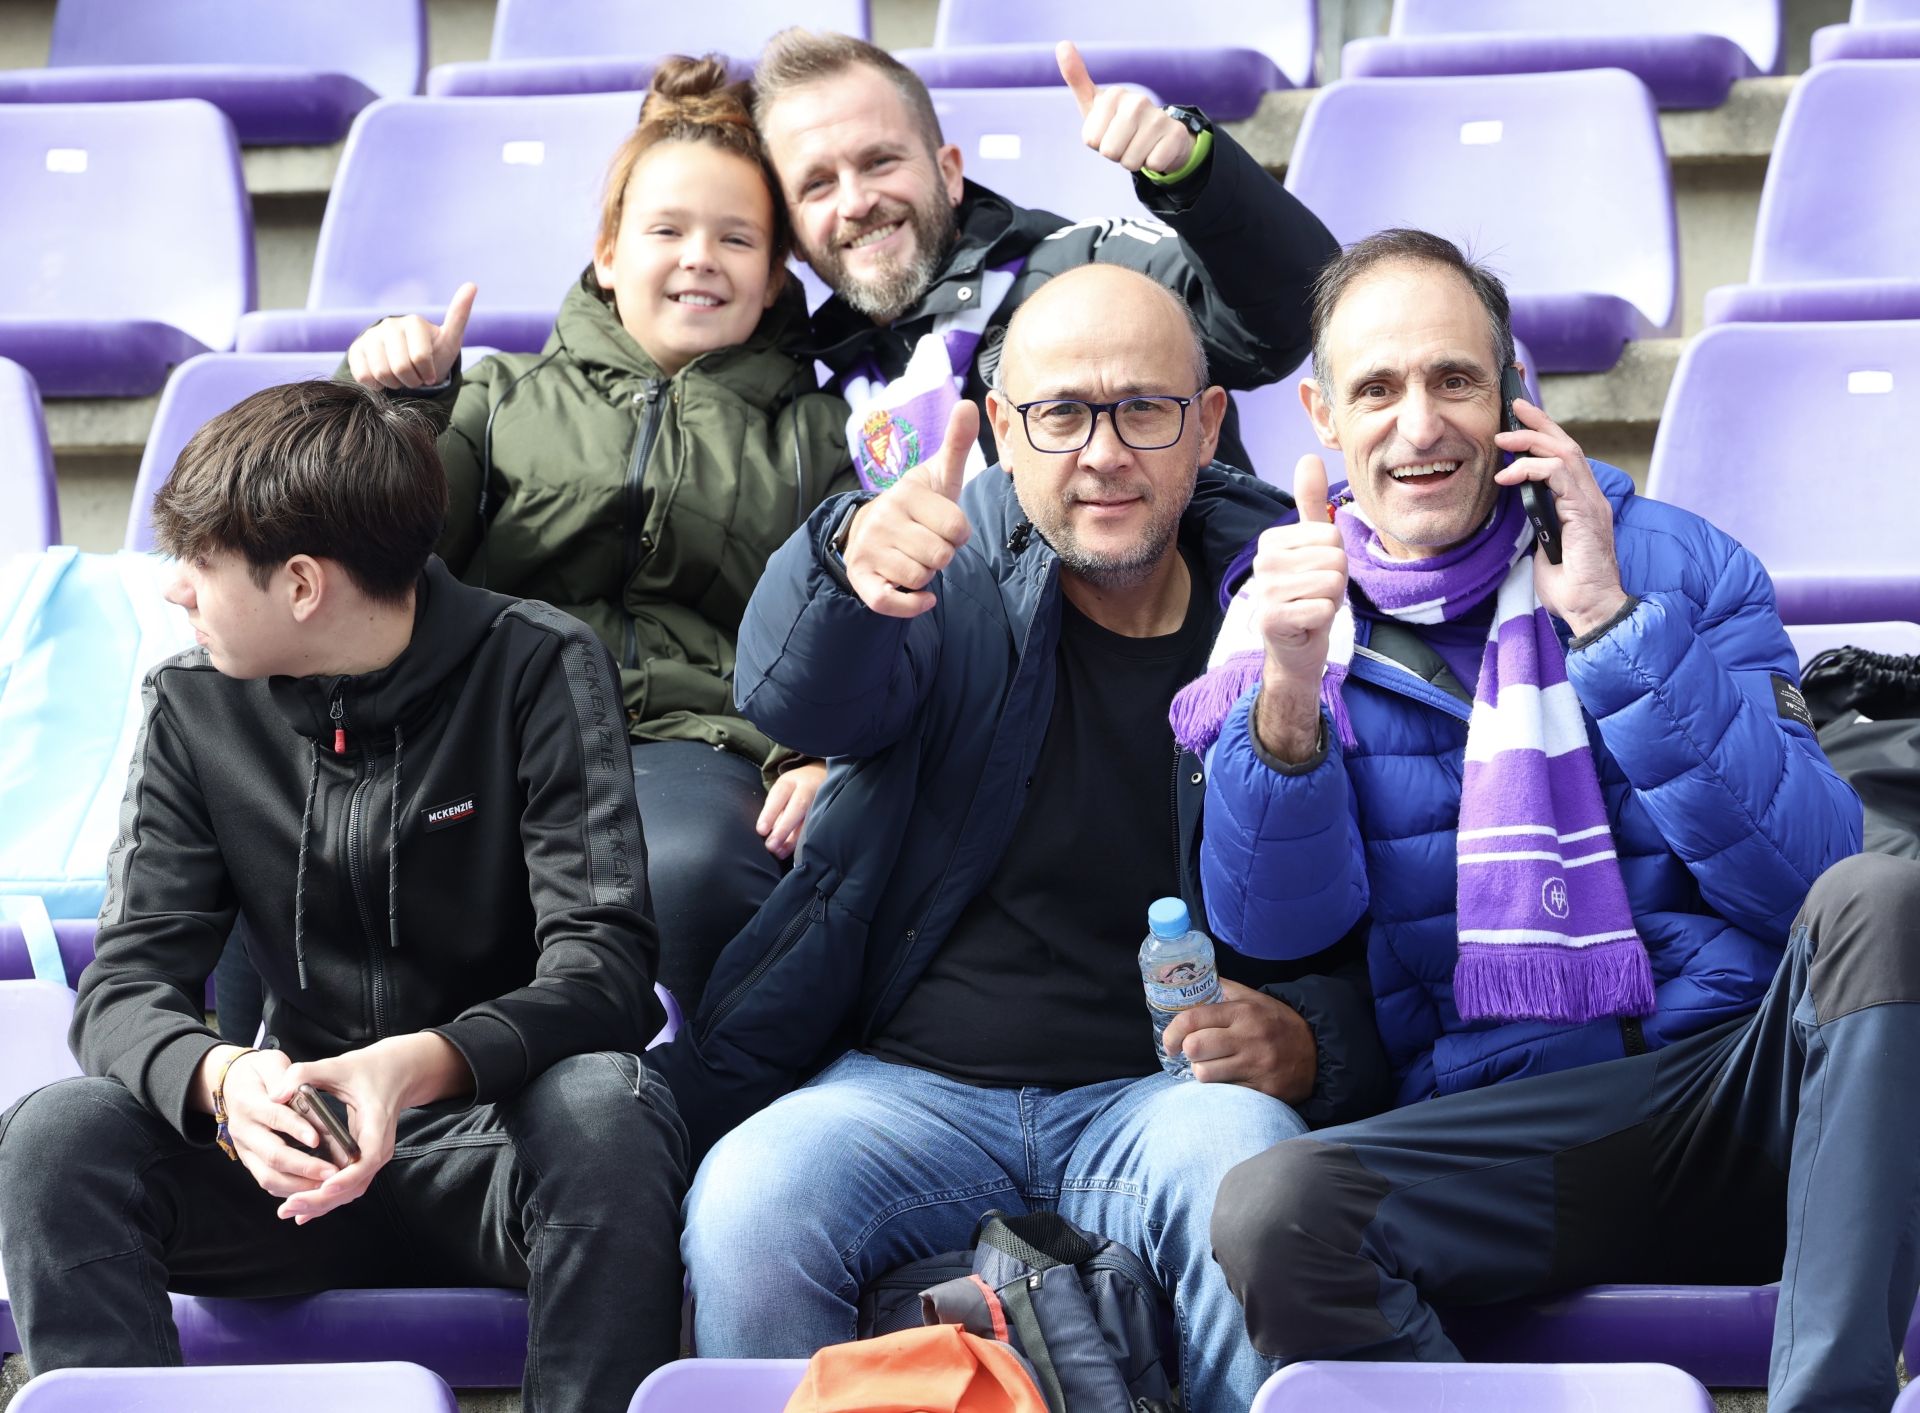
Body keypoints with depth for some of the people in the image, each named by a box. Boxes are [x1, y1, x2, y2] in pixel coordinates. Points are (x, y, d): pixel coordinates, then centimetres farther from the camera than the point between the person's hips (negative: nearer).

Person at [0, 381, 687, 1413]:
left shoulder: (536, 670, -8)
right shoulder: (194, 709, 3)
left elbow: (603, 964, -17)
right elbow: (128, 988, -4)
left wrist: (423, 1064, -37)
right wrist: (222, 1079, -29)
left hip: (494, 1131, -3)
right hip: (301, 1153, 3)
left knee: (601, 1106, -37)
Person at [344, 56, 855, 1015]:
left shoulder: (811, 432, 26)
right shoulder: (508, 397, 27)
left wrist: (817, 756, -5)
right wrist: (393, 406, 0)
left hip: (697, 743, 0)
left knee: (685, 868, -41)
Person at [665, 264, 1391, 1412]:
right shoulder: (954, 570, 8)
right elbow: (803, 700, -14)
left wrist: (1304, 1047, -14)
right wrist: (854, 566, -38)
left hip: (1161, 1096, -1)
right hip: (911, 1089, 1)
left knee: (1240, 1158, -36)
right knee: (745, 1212, -29)